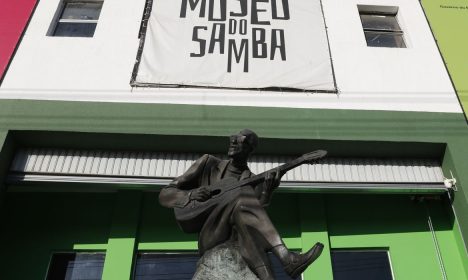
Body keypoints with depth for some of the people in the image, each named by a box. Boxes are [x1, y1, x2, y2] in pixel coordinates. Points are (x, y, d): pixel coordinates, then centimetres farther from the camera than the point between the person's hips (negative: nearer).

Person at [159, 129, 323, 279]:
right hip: (210, 239, -1)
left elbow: (256, 211, -8)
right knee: (242, 198, -31)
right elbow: (165, 194, 8)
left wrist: (267, 192, -26)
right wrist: (191, 194, -12)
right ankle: (287, 260, -43)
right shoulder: (208, 163, 11)